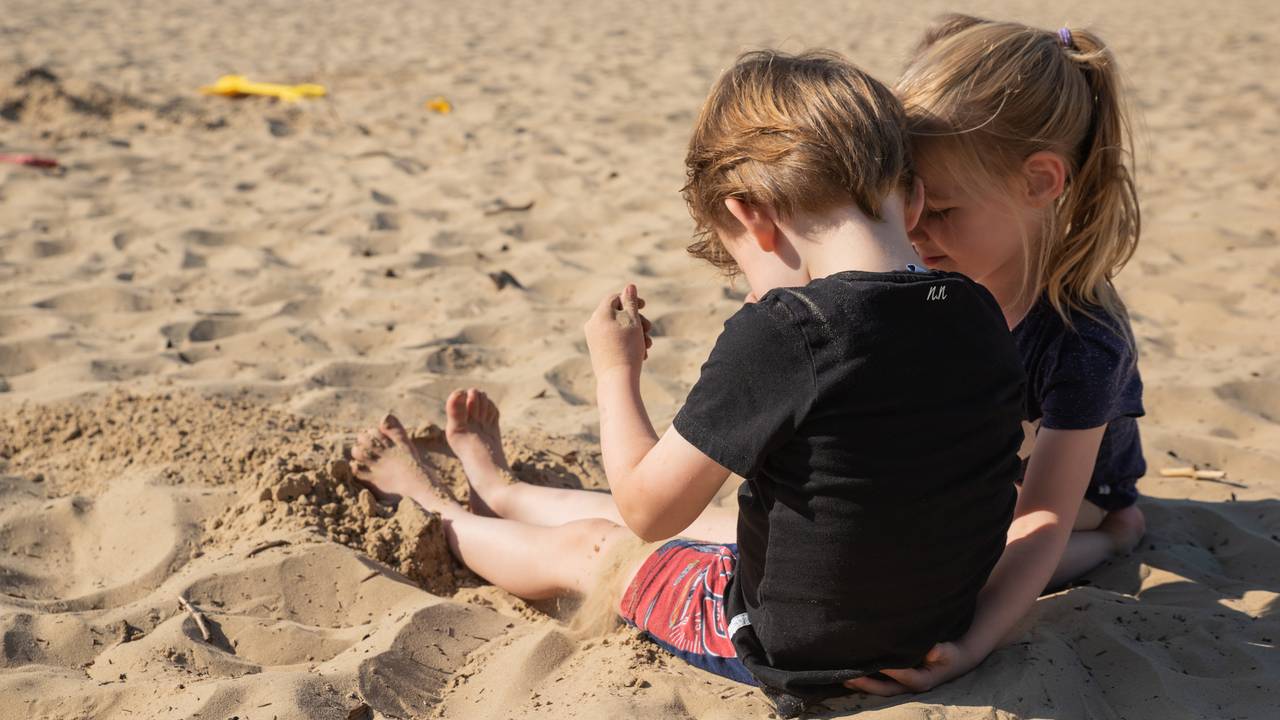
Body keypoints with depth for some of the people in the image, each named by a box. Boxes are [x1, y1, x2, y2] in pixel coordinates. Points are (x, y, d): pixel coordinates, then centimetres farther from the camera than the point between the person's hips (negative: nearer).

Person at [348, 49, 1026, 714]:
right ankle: (493, 489, 55)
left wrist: (616, 370, -5)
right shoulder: (980, 314, -8)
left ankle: (429, 503, 48)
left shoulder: (781, 334, -30)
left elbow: (650, 510, -19)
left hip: (788, 653, -7)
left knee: (575, 547, 19)